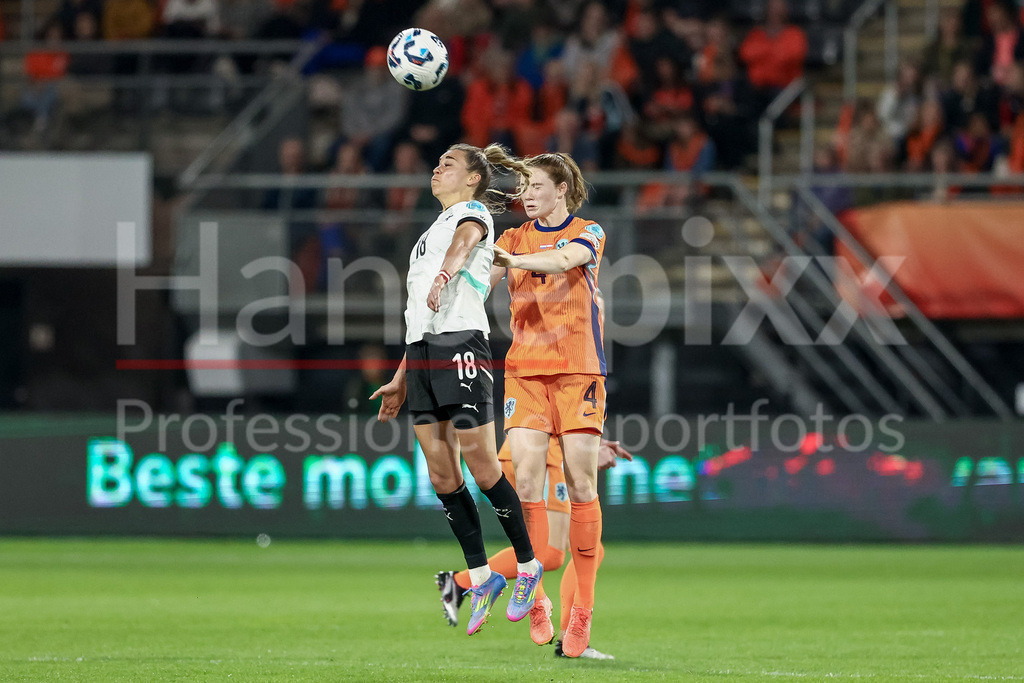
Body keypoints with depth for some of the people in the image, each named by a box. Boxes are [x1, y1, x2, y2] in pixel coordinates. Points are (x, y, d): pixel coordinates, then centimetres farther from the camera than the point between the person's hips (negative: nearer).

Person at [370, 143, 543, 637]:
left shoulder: (472, 213, 4)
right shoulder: (436, 228, 28)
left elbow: (463, 243, -22)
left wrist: (443, 274, -44)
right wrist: (402, 380, 27)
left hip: (460, 346, -8)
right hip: (421, 354, 8)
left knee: (481, 466, -9)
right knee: (441, 473, 2)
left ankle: (527, 564, 4)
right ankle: (481, 577, 8)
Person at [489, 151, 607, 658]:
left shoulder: (588, 233, 5)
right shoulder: (515, 238, 13)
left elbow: (562, 260, -17)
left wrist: (509, 259, -30)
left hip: (578, 369, -2)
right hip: (525, 369, 2)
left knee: (580, 486, -4)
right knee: (526, 481, -10)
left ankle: (583, 610, 0)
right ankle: (536, 601, -3)